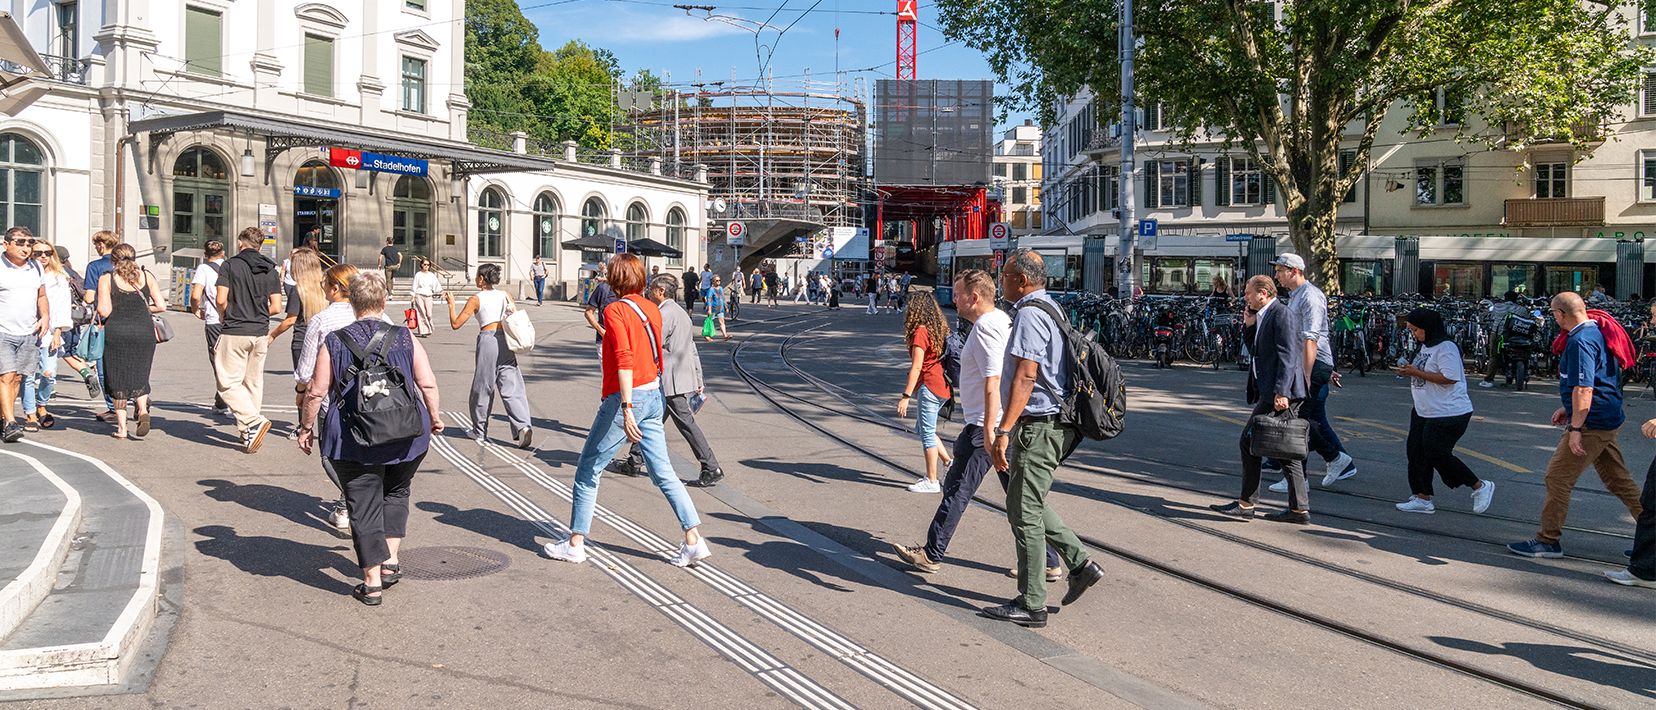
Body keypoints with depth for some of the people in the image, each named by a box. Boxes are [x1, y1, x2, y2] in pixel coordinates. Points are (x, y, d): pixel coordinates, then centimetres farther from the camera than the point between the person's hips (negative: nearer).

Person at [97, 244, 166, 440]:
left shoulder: (106, 279, 2)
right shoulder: (147, 276, 7)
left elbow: (104, 311, -6)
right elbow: (161, 306, 3)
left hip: (117, 330, -1)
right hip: (144, 330, 2)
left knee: (118, 378, 7)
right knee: (140, 376, 13)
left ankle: (121, 427, 6)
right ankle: (143, 411, -14)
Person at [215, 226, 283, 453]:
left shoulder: (231, 264, -5)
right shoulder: (270, 269, 6)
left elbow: (221, 300, -11)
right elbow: (276, 307, 2)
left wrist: (223, 315, 10)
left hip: (235, 332, -5)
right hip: (261, 333, 5)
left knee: (228, 384, 0)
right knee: (253, 383, 12)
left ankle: (254, 421, -17)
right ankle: (248, 434, 15)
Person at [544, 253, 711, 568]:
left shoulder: (615, 311, -11)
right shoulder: (651, 309, 10)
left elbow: (625, 360, -22)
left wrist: (626, 408, -27)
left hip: (625, 398, -7)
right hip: (654, 395, 7)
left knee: (588, 470, 8)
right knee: (662, 472, 8)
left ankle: (575, 543, 16)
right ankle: (693, 541, 3)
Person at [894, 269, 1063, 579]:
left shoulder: (985, 327, -16)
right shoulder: (1004, 319, 15)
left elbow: (992, 384, -24)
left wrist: (989, 433, -27)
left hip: (986, 424, -10)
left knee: (957, 489, 2)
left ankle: (932, 554, 13)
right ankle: (1047, 562, 12)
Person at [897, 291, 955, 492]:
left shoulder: (920, 333, -13)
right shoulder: (940, 331, 12)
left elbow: (917, 367, -17)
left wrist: (906, 396, -17)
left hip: (929, 386, -9)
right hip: (943, 386, 9)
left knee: (927, 432, -2)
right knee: (921, 428, 20)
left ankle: (931, 481, 3)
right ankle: (948, 461, 15)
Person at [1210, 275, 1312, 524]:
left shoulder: (1283, 314, -12)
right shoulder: (1265, 316, 19)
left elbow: (1288, 356, -20)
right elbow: (1254, 346, 27)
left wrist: (1281, 392, -26)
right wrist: (1249, 323, 11)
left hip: (1279, 392, -10)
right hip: (1271, 391, 10)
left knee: (1250, 440, -6)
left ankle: (1246, 504, -1)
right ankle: (1299, 509, 12)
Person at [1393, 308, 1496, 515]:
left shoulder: (1446, 347, -18)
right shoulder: (1426, 346, 12)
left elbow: (1450, 378, -26)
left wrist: (1417, 372, -23)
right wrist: (1409, 371, 6)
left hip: (1448, 414, -10)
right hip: (1424, 411, 10)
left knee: (1437, 454, -7)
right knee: (1417, 451, 6)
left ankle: (1480, 487, 11)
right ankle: (1423, 499, 14)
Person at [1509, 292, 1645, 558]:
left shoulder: (1580, 341, -20)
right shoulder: (1596, 332, 12)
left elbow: (1584, 389, -26)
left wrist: (1576, 428, -25)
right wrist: (1568, 409, 26)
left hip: (1591, 424, -10)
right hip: (1608, 418, 10)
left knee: (1558, 477, -4)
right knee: (1618, 478, 17)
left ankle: (1548, 541, 2)